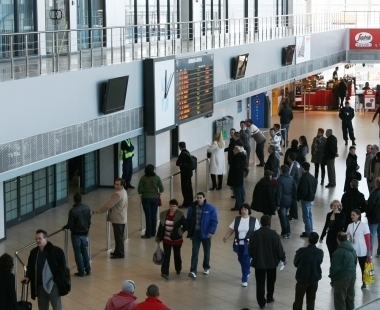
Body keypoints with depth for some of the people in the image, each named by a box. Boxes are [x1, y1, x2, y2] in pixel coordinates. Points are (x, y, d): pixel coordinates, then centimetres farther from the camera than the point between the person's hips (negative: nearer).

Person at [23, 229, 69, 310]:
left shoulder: (56, 251, -13)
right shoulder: (34, 252, 4)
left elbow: (62, 267, -11)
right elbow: (30, 267, 15)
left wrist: (58, 281, -17)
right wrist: (28, 276, -3)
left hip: (53, 285, -5)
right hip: (40, 286, 5)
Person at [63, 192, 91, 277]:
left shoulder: (73, 211, -22)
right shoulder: (87, 208, -5)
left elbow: (70, 225, -17)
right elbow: (89, 221, 5)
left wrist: (65, 227, 4)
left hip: (76, 234, -5)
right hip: (85, 233, 5)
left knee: (78, 253, 6)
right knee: (84, 251, 19)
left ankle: (81, 271, 11)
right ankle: (88, 270, 23)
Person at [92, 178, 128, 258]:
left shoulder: (117, 194, -24)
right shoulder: (123, 191, 9)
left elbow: (108, 205, -25)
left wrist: (97, 211, -19)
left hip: (118, 219, -11)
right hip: (122, 218, 11)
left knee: (118, 237, -1)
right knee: (119, 236, 18)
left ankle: (120, 254, 6)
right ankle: (118, 251, 28)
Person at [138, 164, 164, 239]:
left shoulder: (143, 178, -8)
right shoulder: (157, 178, -7)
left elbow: (139, 190, -8)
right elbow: (162, 189, -3)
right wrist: (158, 193, 18)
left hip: (146, 199, -1)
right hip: (155, 198, 1)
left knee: (148, 216, 3)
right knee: (154, 215, 12)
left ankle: (148, 234, 6)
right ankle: (153, 233, 20)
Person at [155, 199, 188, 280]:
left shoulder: (180, 215, -13)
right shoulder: (164, 214, -4)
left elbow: (186, 226, -5)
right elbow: (161, 227, 3)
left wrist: (180, 232, -14)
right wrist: (158, 238, 5)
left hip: (177, 239, -1)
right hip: (166, 239, 1)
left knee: (177, 255, 15)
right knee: (166, 255, -3)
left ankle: (178, 270, 35)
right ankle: (164, 272, -3)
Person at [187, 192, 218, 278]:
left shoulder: (211, 208, -9)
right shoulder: (192, 208, -2)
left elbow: (214, 221, -8)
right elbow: (188, 220, 6)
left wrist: (211, 232, -18)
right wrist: (190, 233, 4)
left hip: (206, 233, -1)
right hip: (195, 233, 1)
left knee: (206, 251, 15)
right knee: (195, 252, -7)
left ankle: (206, 268, 34)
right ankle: (193, 271, -11)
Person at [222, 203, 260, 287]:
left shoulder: (254, 220, -4)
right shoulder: (236, 219, 4)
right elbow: (231, 229, 4)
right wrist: (226, 237, -9)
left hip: (248, 245, -4)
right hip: (238, 244, 4)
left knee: (246, 261, -6)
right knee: (241, 260, 17)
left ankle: (244, 280, 1)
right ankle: (247, 271, 46)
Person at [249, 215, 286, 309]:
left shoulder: (254, 234, -12)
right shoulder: (274, 234, -15)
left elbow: (250, 249, -4)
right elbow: (279, 249, -10)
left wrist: (253, 257, 17)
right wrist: (283, 258, 8)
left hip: (259, 262, -1)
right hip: (272, 262, 1)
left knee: (260, 283, 6)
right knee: (271, 281, 22)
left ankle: (261, 302, 5)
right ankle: (269, 298, 34)